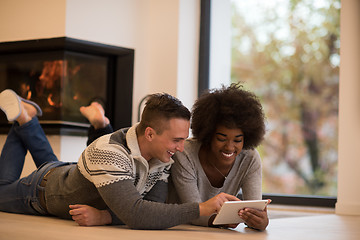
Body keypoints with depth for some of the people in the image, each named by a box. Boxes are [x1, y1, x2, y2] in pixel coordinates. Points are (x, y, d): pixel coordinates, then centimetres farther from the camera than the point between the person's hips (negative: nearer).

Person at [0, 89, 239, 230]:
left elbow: (153, 206, -28)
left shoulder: (162, 157, -26)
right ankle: (23, 117, 25)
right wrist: (202, 209, -60)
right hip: (44, 188, -6)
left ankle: (27, 118, 38)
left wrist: (103, 216, -43)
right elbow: (134, 214, -57)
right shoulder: (108, 153, -48)